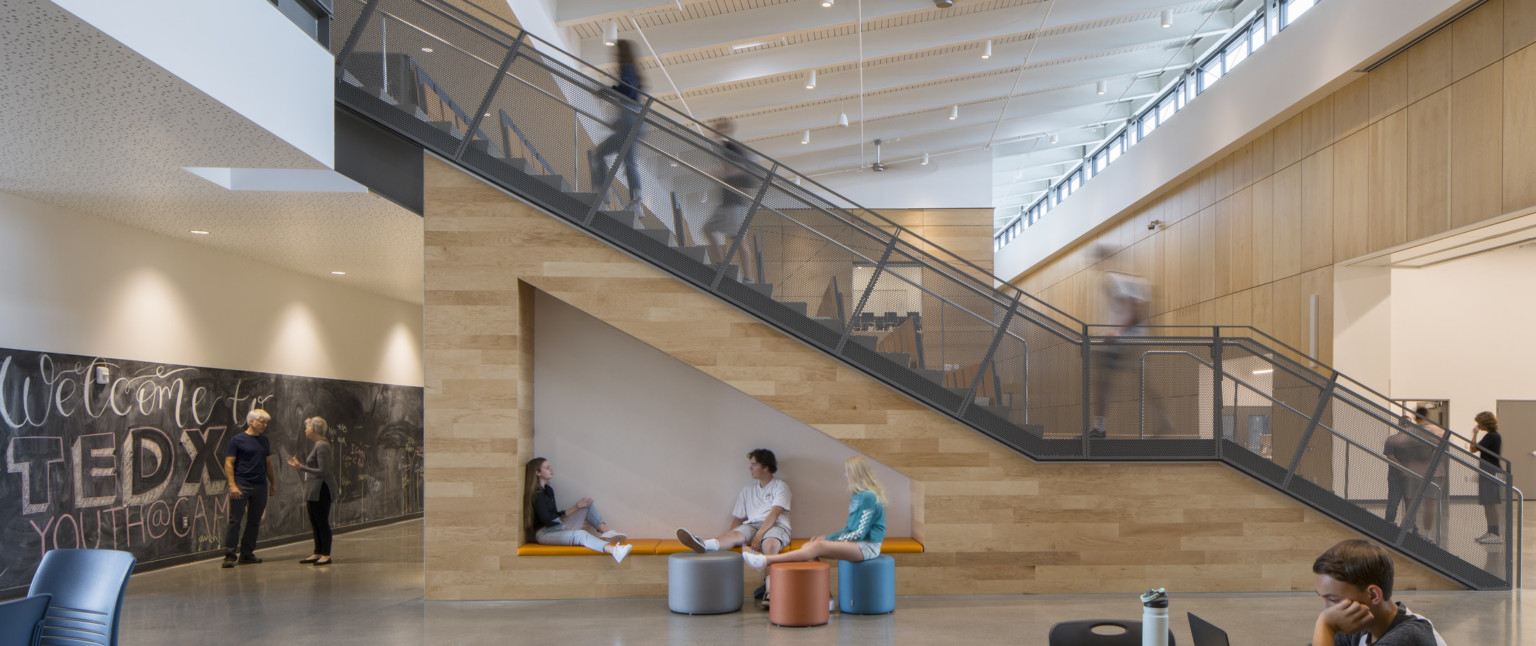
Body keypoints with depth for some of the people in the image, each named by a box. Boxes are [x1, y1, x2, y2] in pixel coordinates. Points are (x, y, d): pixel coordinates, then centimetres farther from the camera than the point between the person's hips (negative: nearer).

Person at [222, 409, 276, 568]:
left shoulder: (265, 441, 15)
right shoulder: (237, 440, -3)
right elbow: (229, 463, -6)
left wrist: (273, 483, 17)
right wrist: (232, 485, -14)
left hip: (260, 486, 6)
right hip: (241, 485, -6)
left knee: (254, 521, 8)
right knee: (235, 520, -6)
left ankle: (247, 553, 15)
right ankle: (229, 554, -1)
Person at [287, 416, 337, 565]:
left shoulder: (322, 446, -16)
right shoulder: (317, 445, 15)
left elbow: (323, 471, -21)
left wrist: (301, 467, -21)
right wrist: (300, 462, 21)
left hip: (321, 490, -10)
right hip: (313, 491, 10)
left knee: (322, 522, -5)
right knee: (315, 523, 14)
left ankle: (326, 555, 1)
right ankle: (318, 553, 21)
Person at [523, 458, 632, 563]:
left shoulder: (548, 490, 15)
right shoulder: (537, 496, -15)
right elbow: (547, 521, -17)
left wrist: (576, 507, 12)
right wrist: (568, 526, -9)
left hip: (557, 527, 11)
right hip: (544, 534, -11)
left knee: (588, 506, 10)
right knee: (580, 534, -37)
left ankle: (606, 531, -15)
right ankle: (613, 550, -59)